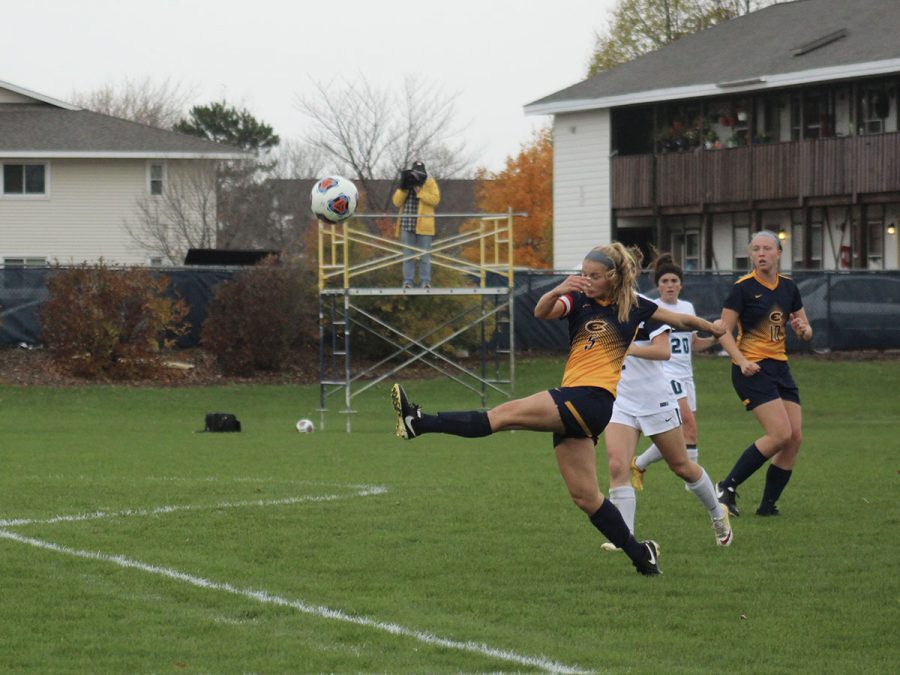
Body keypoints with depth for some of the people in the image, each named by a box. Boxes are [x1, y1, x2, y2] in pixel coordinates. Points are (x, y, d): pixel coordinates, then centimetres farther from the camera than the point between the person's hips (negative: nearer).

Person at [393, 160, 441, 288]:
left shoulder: (430, 183, 2)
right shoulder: (406, 183, 11)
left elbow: (435, 199, -12)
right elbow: (397, 202, 4)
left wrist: (419, 191, -17)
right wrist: (403, 188, -10)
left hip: (423, 225, -3)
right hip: (407, 225, 3)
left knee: (424, 256, 1)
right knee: (408, 255, 5)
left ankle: (425, 281, 5)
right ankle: (407, 281, 8)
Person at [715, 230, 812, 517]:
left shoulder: (788, 287, 10)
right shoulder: (743, 288, -8)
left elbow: (806, 332, 16)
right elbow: (724, 332, -8)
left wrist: (802, 329, -8)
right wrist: (742, 361, -22)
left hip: (779, 367, 7)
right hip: (752, 369, -7)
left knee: (795, 437, -3)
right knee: (780, 434, -18)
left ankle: (768, 505, 7)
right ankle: (728, 487, -7)